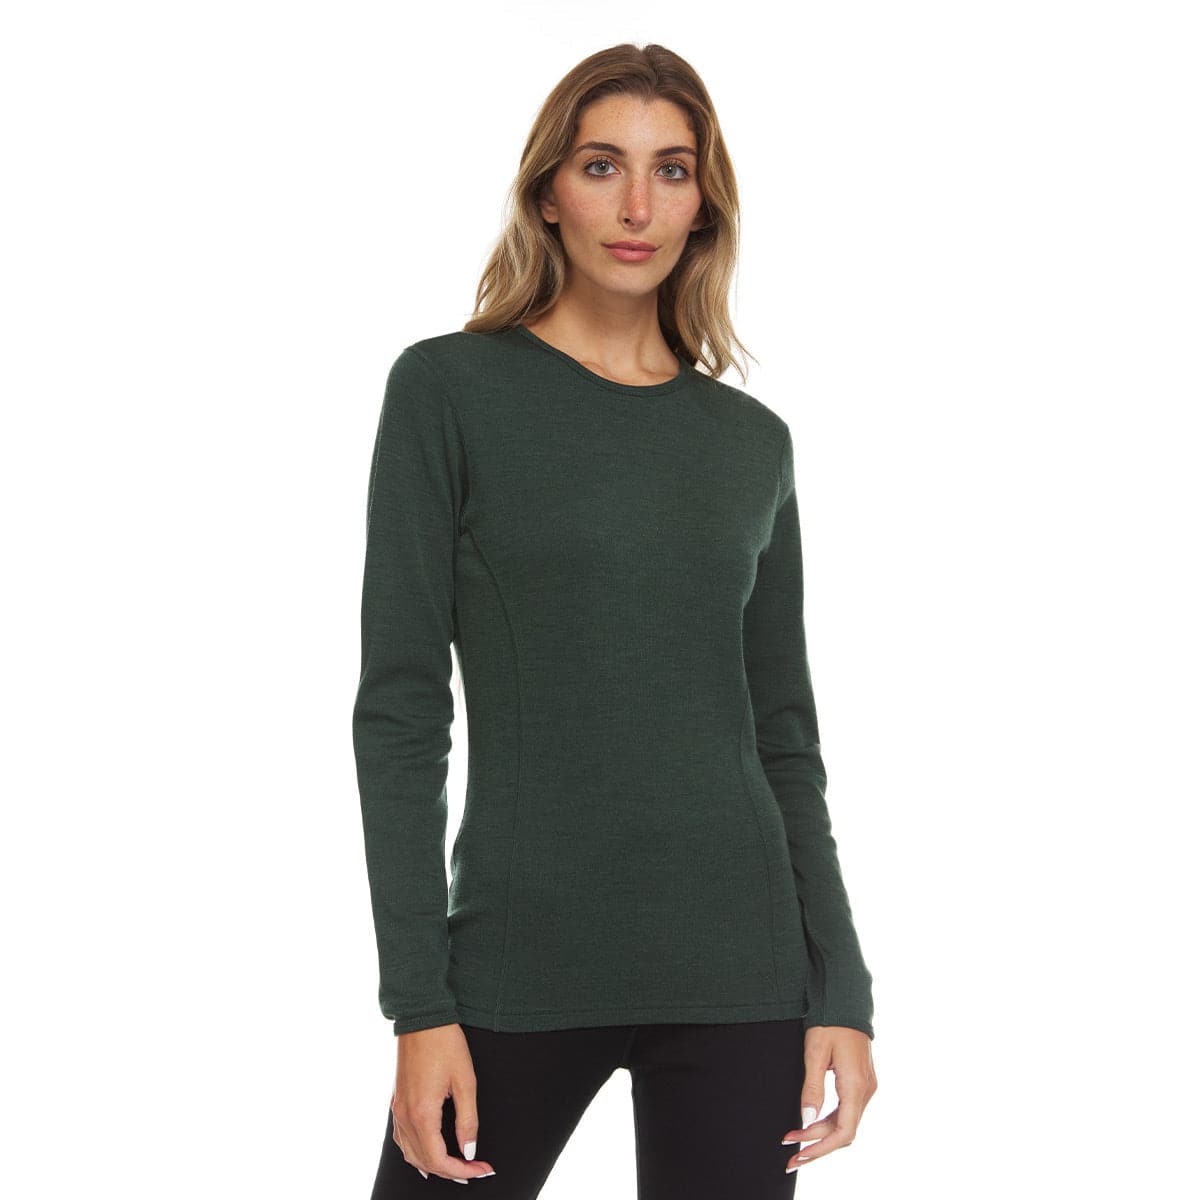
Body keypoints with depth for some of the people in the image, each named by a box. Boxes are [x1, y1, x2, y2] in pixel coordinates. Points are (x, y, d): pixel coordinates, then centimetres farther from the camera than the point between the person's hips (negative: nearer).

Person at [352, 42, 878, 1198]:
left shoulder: (753, 442, 9)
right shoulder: (449, 388, -1)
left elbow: (785, 735, 11)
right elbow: (400, 708, -5)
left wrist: (842, 992, 5)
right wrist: (419, 1004, -10)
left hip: (737, 966, 3)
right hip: (519, 963, -2)